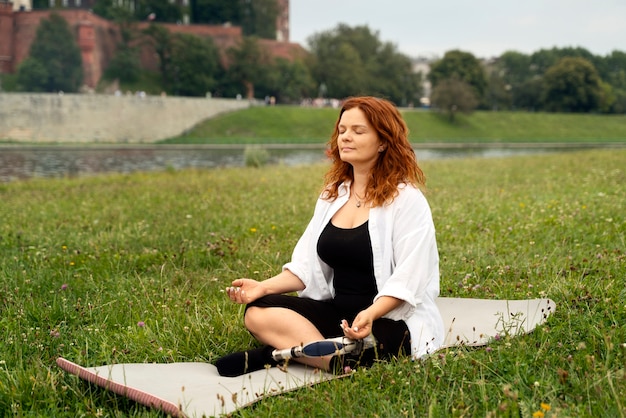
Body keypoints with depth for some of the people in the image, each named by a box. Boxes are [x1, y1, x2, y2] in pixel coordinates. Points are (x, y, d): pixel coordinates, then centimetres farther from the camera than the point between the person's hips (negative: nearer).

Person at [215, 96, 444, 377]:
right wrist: (263, 287, -7)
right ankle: (339, 361, -31)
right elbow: (308, 266, 10)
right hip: (337, 313, 6)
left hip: (391, 321, -6)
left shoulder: (406, 199, -7)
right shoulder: (332, 196, 13)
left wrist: (370, 315, -33)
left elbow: (407, 278, -16)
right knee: (258, 312, -16)